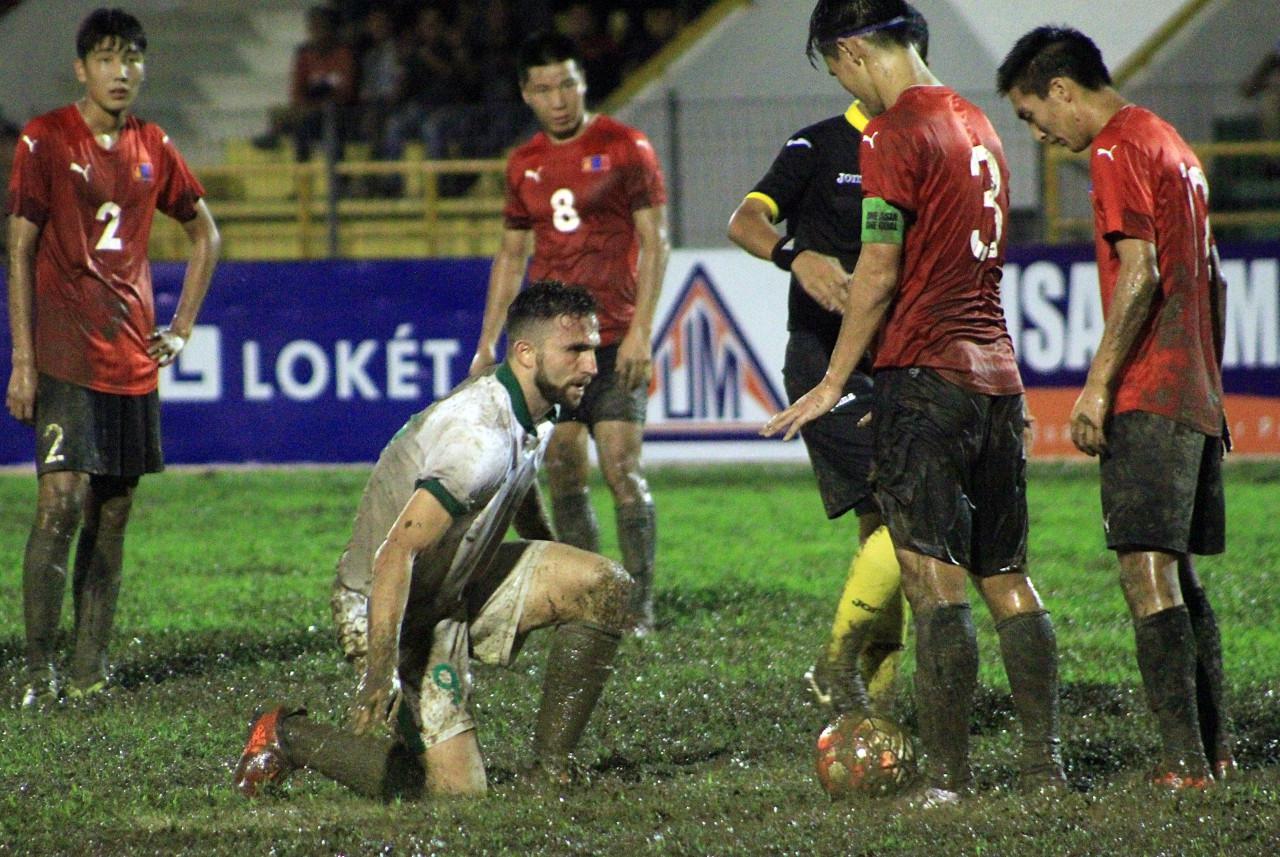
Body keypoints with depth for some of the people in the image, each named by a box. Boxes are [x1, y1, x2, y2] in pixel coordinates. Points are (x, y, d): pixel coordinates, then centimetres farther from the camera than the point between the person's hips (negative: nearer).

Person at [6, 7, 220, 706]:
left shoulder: (153, 148, 11)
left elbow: (205, 234, 25)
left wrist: (182, 327, 15)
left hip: (134, 360, 5)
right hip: (66, 357, -5)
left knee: (114, 513, 5)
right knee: (61, 503, -14)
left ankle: (90, 670, 9)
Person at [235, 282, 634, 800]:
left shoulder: (533, 417, 1)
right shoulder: (480, 437, -30)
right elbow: (396, 552, -35)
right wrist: (380, 674, -39)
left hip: (459, 587, 9)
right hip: (389, 605, -9)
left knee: (606, 587, -6)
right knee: (455, 790, -12)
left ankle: (550, 770, 0)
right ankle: (289, 738, 5)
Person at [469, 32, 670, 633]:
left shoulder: (624, 149, -1)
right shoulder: (524, 165, 13)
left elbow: (654, 241, -4)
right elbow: (512, 254, 21)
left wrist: (640, 330, -13)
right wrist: (488, 340, 14)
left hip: (614, 342, -5)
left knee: (622, 470, -11)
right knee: (562, 472, 4)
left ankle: (639, 610, -7)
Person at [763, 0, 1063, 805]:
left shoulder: (895, 133, -10)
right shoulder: (976, 123, 15)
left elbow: (880, 271, -14)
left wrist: (834, 383, -8)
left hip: (926, 372, -8)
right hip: (998, 372, 8)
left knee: (934, 579, -7)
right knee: (1009, 578, 12)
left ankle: (948, 775, -9)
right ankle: (1045, 761, 10)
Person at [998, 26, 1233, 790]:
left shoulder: (1119, 150, -10)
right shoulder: (1174, 145, 19)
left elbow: (1140, 273, -19)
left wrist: (1098, 384, -19)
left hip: (1148, 397, -10)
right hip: (1195, 397, 10)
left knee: (1148, 570, -12)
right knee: (1178, 572, 15)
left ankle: (1185, 760, -17)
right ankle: (1215, 745, 16)